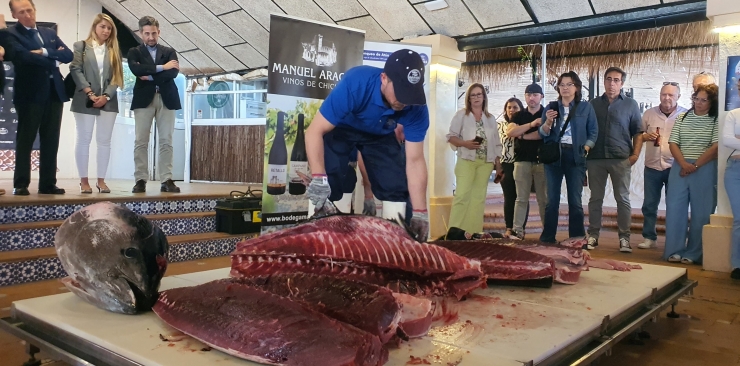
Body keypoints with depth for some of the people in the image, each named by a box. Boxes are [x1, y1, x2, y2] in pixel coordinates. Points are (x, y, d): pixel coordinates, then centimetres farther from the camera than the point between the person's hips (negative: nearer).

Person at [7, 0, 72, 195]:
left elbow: (68, 55, 4)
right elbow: (24, 56, -18)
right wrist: (54, 60, -7)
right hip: (30, 94, -5)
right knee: (25, 141, -1)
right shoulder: (12, 35, -1)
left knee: (51, 142, 6)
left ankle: (48, 183, 11)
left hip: (54, 92, 5)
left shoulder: (50, 33, 17)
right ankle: (21, 184, 4)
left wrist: (44, 52, -10)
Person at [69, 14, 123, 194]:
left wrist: (106, 96, -9)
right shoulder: (81, 46, 7)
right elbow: (76, 70, -3)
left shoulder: (114, 50, 13)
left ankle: (101, 180, 7)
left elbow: (117, 76, 5)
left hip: (108, 101, 2)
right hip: (85, 100, -2)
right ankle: (84, 180, 5)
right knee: (83, 140, 0)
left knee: (104, 141, 2)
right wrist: (90, 93, -14)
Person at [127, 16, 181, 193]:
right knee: (141, 141, -4)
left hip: (166, 99, 1)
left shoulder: (169, 52, 15)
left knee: (166, 141, -2)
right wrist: (161, 67, -11)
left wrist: (150, 76, -8)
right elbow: (136, 70, -10)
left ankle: (166, 180, -1)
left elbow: (173, 72, -3)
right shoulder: (134, 52, 11)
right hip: (144, 99, -1)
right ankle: (140, 180, -1)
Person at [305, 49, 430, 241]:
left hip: (380, 135, 3)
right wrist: (318, 178, -47)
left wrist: (419, 212, -25)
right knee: (324, 189, -16)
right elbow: (315, 131, -35)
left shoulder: (417, 108, -29)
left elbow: (415, 160, -23)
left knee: (397, 186, -4)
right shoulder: (355, 83, -39)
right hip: (340, 128, -3)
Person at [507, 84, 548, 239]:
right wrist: (531, 124, -16)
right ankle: (517, 230, 1)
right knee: (521, 198, 2)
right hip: (522, 161, 2)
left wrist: (523, 135, -6)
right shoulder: (519, 116, 13)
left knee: (544, 199, 1)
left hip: (542, 161, -2)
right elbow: (510, 132, -5)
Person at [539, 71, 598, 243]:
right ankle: (547, 237, 7)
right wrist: (548, 122, -15)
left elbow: (593, 132, 4)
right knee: (552, 199, 2)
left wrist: (585, 149, -9)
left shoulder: (586, 107, 8)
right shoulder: (551, 107, 11)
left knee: (575, 200, -1)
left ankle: (577, 238, 5)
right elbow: (543, 133, 5)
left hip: (575, 156, -1)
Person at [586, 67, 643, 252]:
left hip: (621, 159, -2)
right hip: (595, 158, 2)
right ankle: (593, 235, 12)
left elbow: (638, 131, 5)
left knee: (623, 199, 2)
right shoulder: (594, 104, 13)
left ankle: (624, 238, 8)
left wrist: (635, 154, -6)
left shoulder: (630, 104, 7)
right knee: (595, 198, 6)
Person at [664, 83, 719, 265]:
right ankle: (674, 250, 10)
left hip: (704, 170, -3)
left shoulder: (716, 121, 2)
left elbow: (716, 147, -8)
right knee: (674, 208, 1)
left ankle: (693, 253, 10)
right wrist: (684, 164, -10)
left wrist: (695, 165, -13)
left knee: (701, 212, 1)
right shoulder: (682, 118, 12)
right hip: (680, 168, 3)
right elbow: (673, 143, 5)